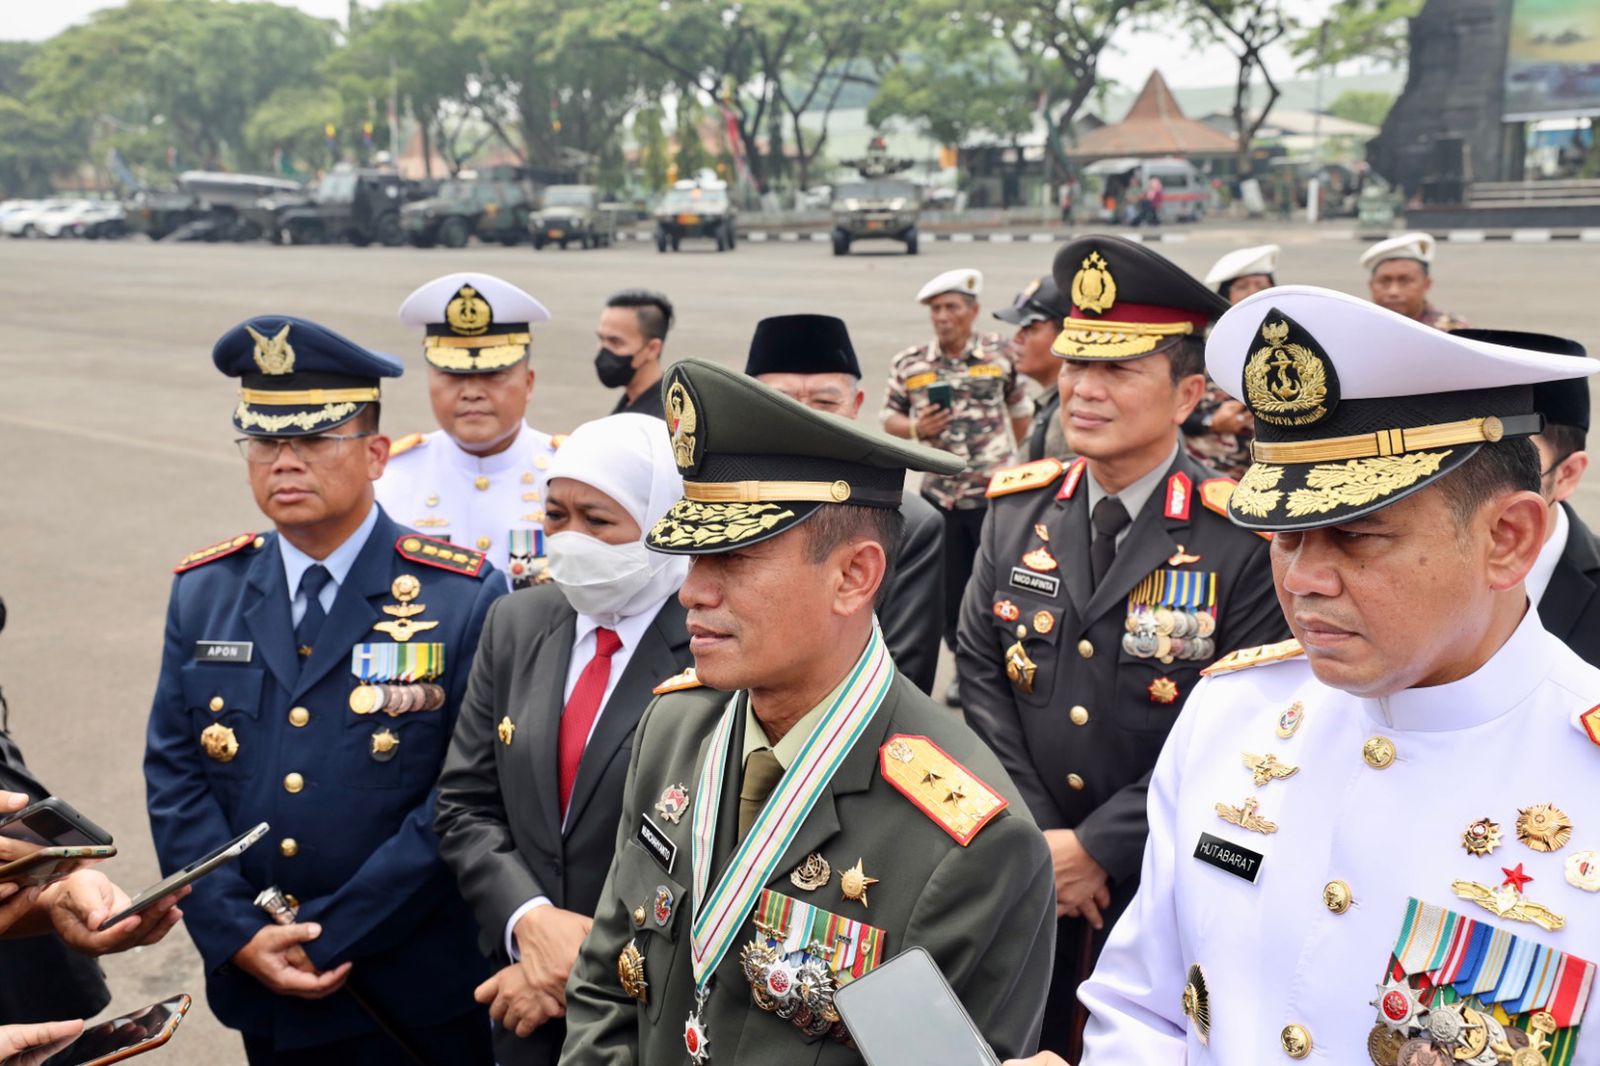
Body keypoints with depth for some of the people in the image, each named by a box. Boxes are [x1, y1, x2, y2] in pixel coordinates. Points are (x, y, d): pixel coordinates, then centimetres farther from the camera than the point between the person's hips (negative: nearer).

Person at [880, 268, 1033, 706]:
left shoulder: (998, 354, -2)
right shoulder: (909, 364, 0)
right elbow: (889, 415, 8)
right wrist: (915, 429, -12)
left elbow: (1019, 407, 11)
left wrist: (1018, 460, 12)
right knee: (949, 588, 10)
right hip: (940, 494, 2)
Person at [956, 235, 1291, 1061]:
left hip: (1171, 888, -3)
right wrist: (1035, 836, -8)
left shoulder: (1242, 539, -14)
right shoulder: (1017, 508, 0)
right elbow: (980, 674, 0)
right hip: (1019, 872, 4)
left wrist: (1095, 845, -15)